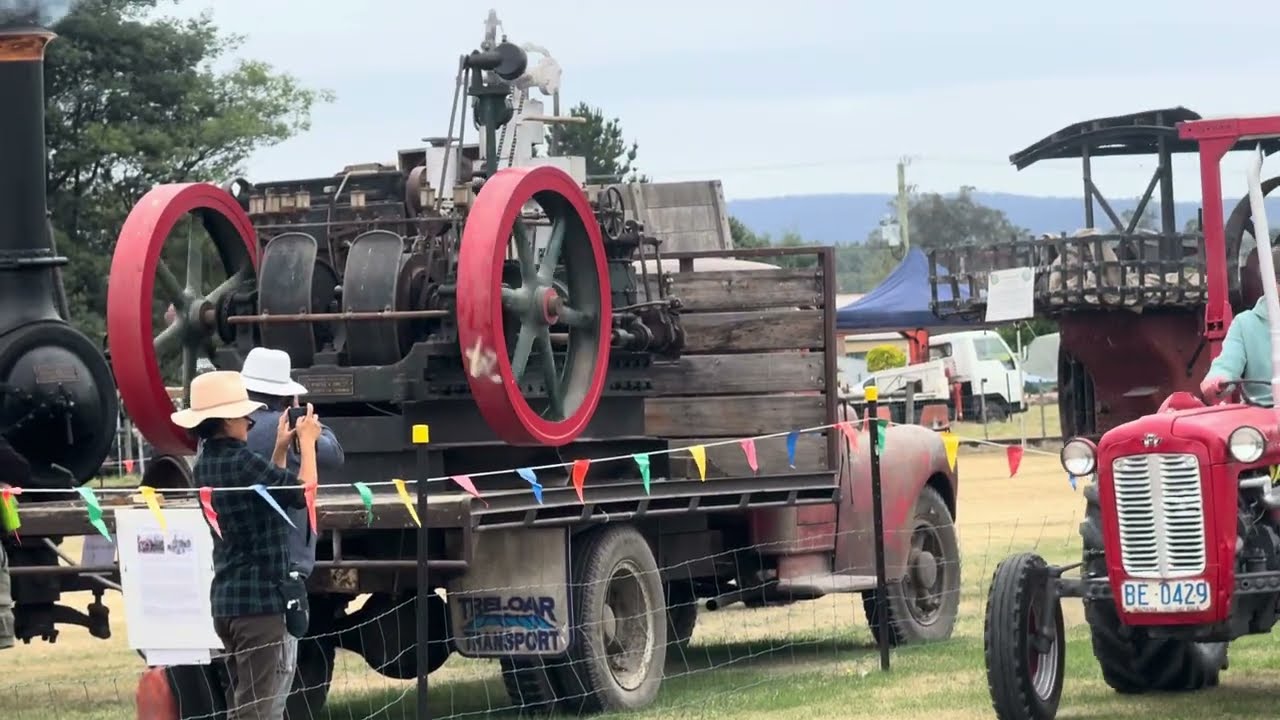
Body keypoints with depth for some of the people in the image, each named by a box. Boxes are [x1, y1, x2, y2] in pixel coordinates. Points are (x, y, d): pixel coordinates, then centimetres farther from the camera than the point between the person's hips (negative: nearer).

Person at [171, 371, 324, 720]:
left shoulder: (207, 463, 10)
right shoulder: (241, 462, -19)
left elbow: (270, 488, 19)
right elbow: (302, 493, -16)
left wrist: (281, 448, 17)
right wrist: (307, 441, -3)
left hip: (226, 599, 10)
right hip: (259, 598, -10)